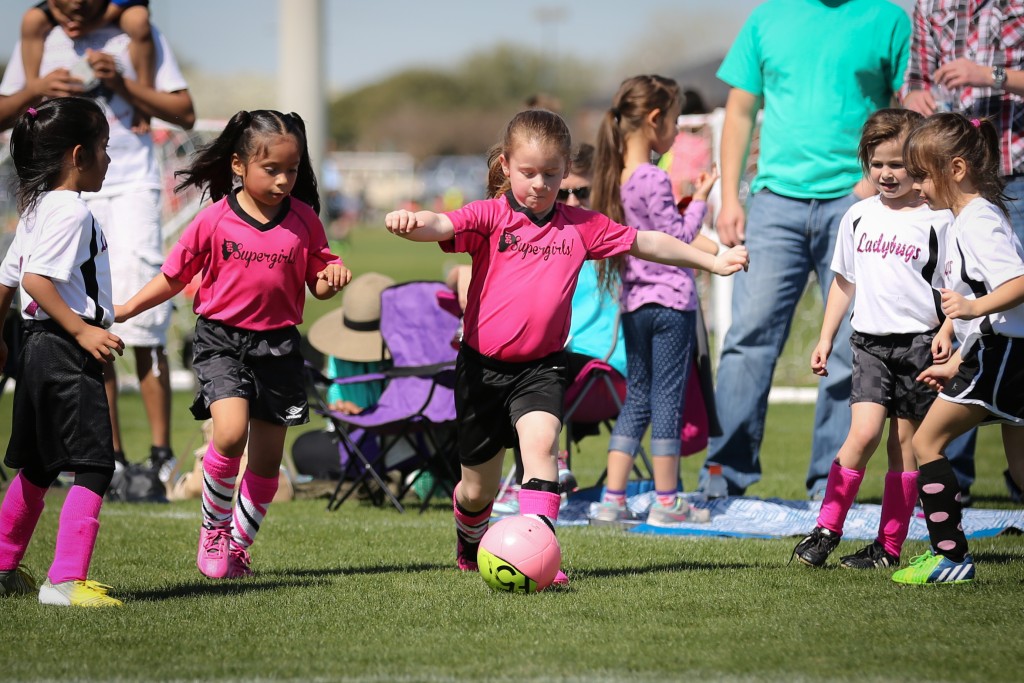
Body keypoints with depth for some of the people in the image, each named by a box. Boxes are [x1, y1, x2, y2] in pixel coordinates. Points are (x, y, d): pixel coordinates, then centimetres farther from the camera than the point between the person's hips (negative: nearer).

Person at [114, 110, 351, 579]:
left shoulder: (303, 219, -1)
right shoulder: (215, 220, -7)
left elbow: (318, 284, 7)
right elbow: (174, 278, 4)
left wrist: (333, 277, -15)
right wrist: (124, 310, -1)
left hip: (278, 346, 3)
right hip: (222, 339, -3)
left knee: (267, 458, 6)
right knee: (230, 433, -24)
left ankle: (238, 546, 27)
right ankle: (213, 528, 0)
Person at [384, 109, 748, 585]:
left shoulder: (580, 226, 4)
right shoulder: (490, 217, -6)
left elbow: (644, 243, 15)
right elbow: (444, 226, -25)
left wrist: (711, 261, 20)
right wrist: (411, 222, -49)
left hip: (541, 366, 1)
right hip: (483, 365, -1)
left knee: (540, 441, -29)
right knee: (479, 487, 12)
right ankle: (469, 544, 45)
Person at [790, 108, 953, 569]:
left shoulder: (937, 221, -3)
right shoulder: (858, 217, 9)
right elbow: (844, 283, 17)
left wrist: (946, 332, -14)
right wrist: (825, 338, 15)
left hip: (918, 343, -2)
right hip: (870, 342, 2)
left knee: (905, 441, 2)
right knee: (864, 432, -13)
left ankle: (890, 545, 8)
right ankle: (826, 530, -7)